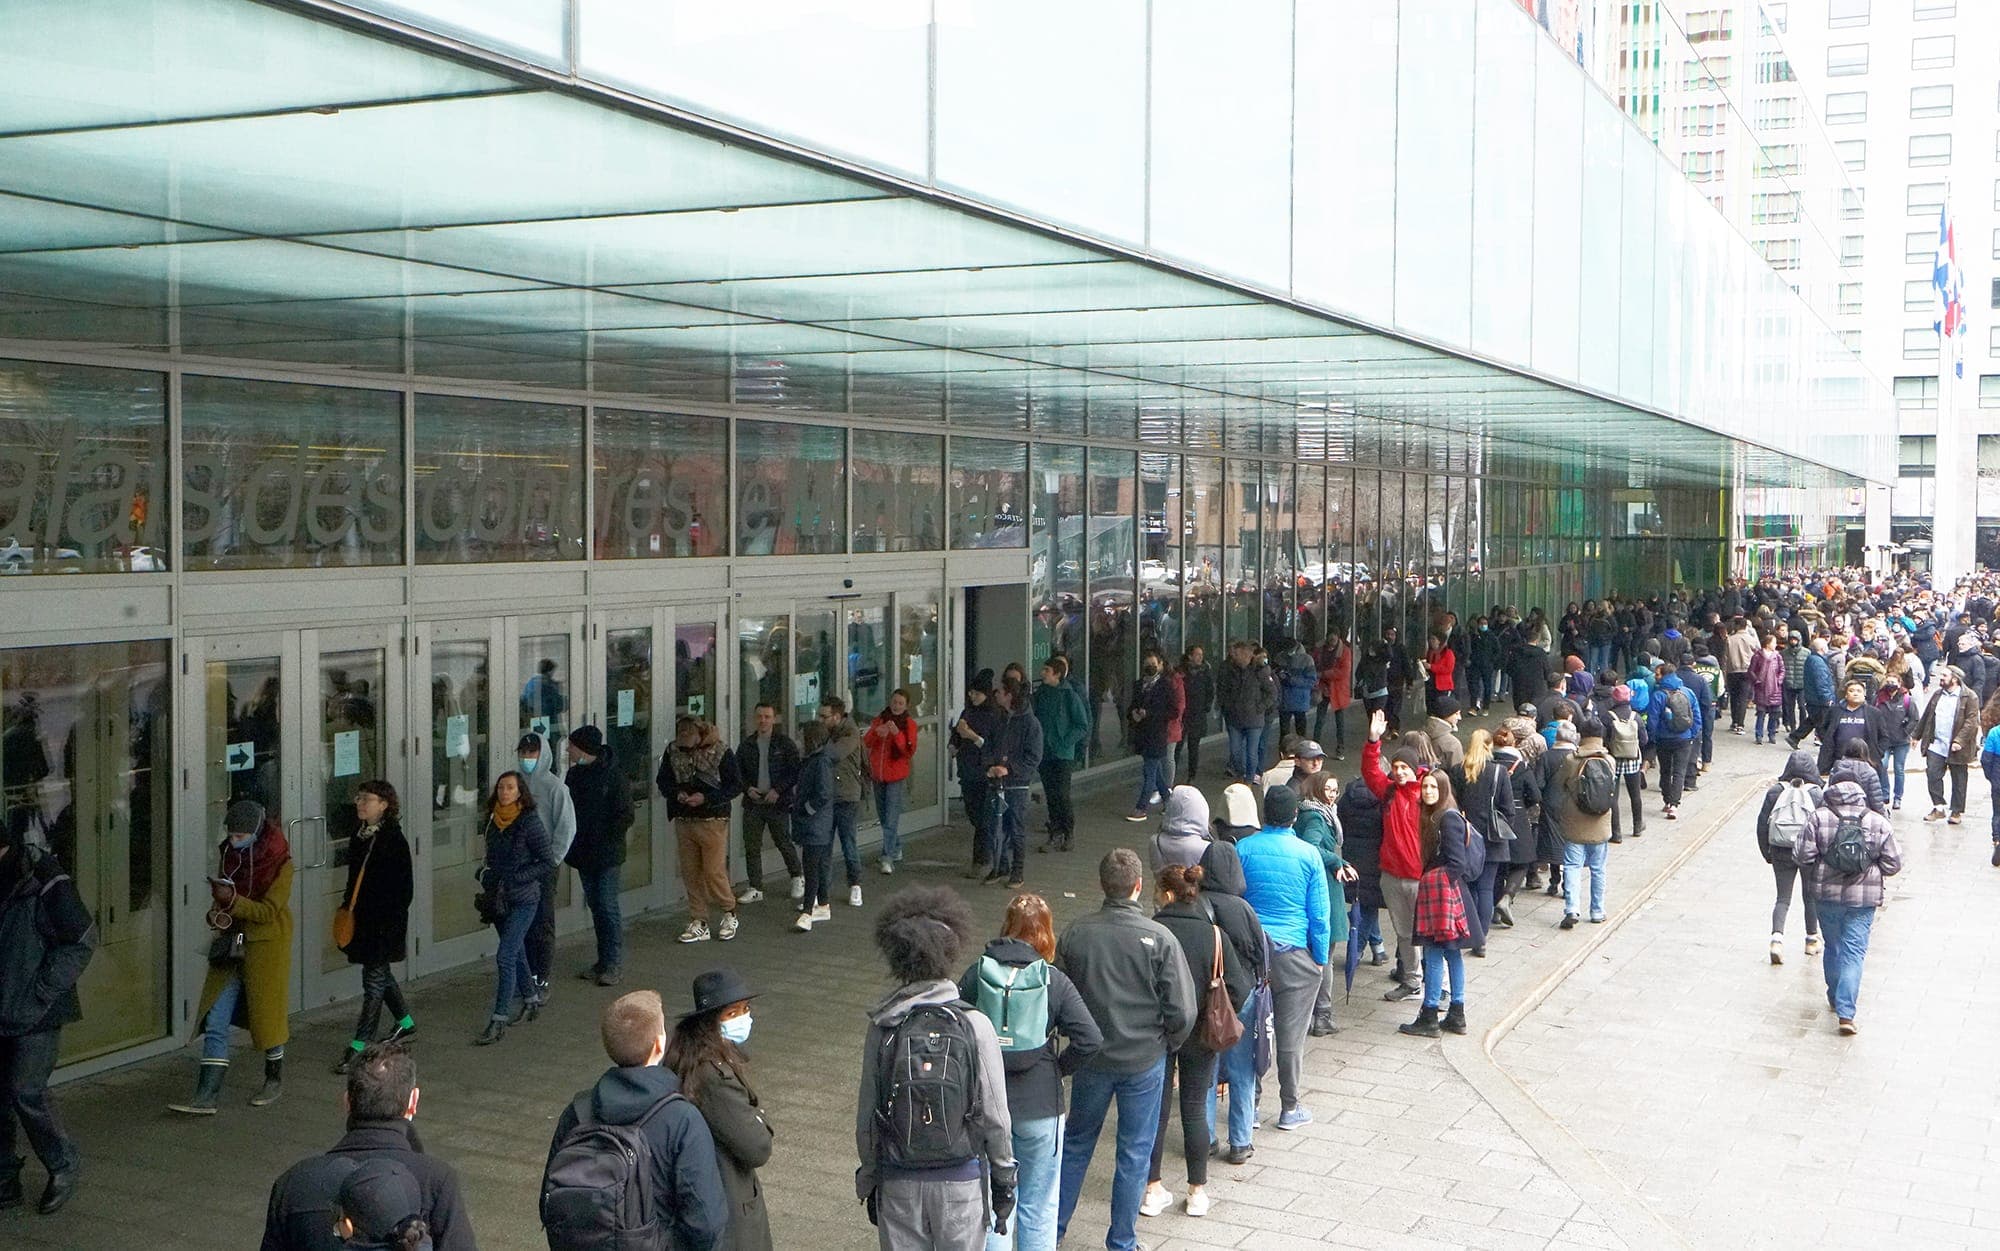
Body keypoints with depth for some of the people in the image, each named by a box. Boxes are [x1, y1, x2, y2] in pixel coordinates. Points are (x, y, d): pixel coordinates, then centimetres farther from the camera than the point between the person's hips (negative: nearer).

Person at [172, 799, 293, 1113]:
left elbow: (269, 911, -17)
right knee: (215, 1022, -2)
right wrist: (217, 912, -3)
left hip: (266, 945, -5)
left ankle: (275, 1079, 29)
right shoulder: (231, 853, 6)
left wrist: (232, 900, -28)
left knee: (267, 1014, 7)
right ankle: (205, 1097, -5)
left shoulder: (279, 862, -12)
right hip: (231, 943, 5)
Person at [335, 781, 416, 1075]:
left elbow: (404, 887, -16)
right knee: (381, 973, 20)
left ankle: (360, 1046, -2)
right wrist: (348, 907, 16)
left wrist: (393, 921, -18)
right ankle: (405, 1020, 38)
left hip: (384, 922, -8)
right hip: (363, 919, 8)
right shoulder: (361, 836, 9)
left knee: (374, 979, -4)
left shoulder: (393, 839, -15)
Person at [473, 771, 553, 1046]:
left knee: (505, 957, -13)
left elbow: (548, 862, -13)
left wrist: (516, 878, -18)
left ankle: (498, 1021, -11)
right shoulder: (494, 821, 6)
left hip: (522, 900, -7)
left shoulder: (530, 822, -13)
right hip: (499, 898, 7)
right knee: (516, 952, 19)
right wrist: (485, 874, 5)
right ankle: (531, 1001, 38)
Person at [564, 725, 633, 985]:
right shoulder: (574, 774, 8)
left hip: (607, 855, -7)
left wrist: (603, 843, -15)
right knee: (595, 906, 12)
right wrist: (573, 845, 3)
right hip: (584, 854, 7)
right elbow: (568, 809, 15)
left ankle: (614, 963, 0)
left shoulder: (612, 776, -13)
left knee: (608, 907, -6)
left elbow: (624, 817, -13)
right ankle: (604, 961, 20)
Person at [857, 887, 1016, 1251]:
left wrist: (868, 1181, 11)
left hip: (898, 1182, 1)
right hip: (962, 1180, -1)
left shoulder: (882, 1028, -9)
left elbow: (866, 1119, -2)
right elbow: (995, 1117, -9)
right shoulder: (974, 1026, -13)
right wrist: (1003, 1180, 4)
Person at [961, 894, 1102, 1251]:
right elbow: (1090, 1040, -15)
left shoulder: (976, 974, -5)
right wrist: (1058, 1068, 1)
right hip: (1040, 1105, -1)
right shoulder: (1054, 981, -8)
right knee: (1039, 1206, 12)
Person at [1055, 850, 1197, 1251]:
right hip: (1144, 1060, -2)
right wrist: (1167, 1045, 6)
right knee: (1134, 1154, 12)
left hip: (1090, 1058, 2)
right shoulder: (1160, 939, -17)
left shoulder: (1075, 932, -10)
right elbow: (1183, 1011, -14)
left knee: (1076, 1142, 20)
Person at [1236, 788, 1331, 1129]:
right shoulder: (1308, 854, -9)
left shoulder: (1243, 849, -4)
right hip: (1294, 954, -2)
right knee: (1291, 1034, 7)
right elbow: (1319, 913, -6)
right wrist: (1320, 959, 5)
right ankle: (1290, 1107, 16)